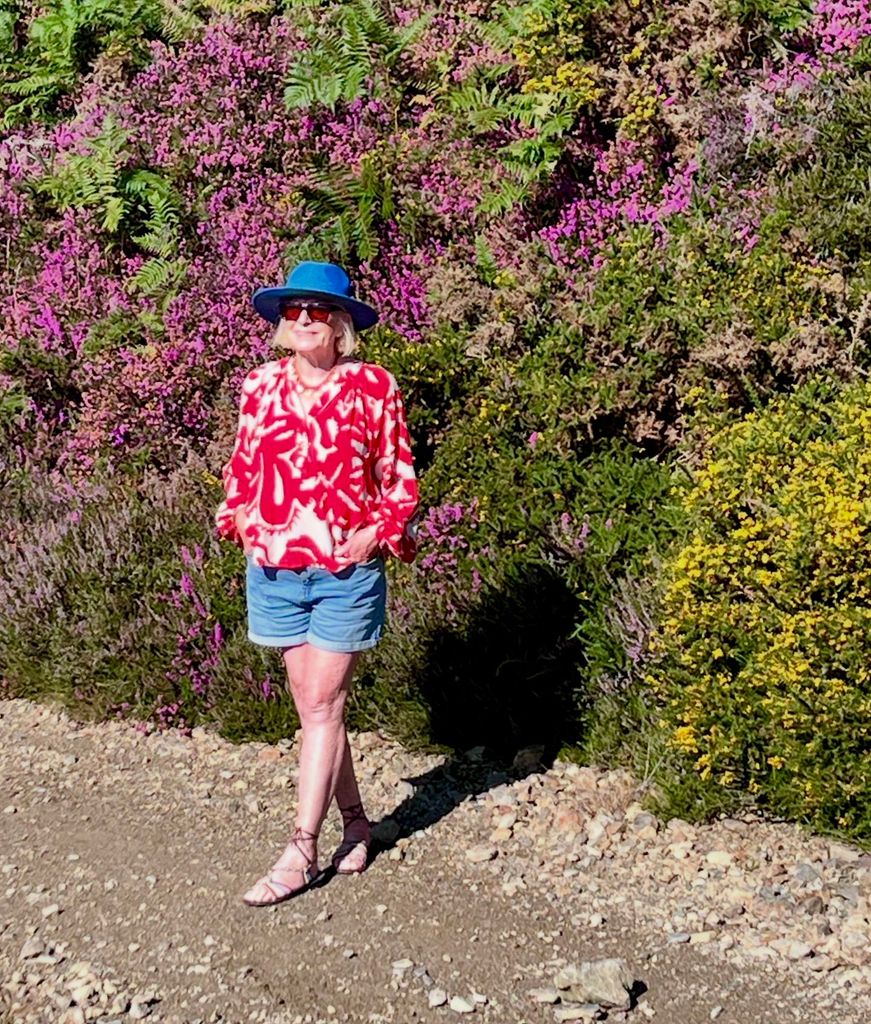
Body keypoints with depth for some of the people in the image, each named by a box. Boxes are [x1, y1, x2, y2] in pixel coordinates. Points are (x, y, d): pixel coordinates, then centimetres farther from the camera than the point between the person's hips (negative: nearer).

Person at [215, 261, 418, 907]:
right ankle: (355, 821, 27)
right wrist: (238, 517, 2)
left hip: (346, 571, -4)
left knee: (322, 705, -3)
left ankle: (301, 853, 1)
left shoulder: (373, 386, -3)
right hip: (275, 568, 4)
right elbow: (242, 466, 18)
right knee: (313, 704, 11)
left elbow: (399, 475, 2)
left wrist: (379, 532, -11)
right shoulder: (261, 386, 7)